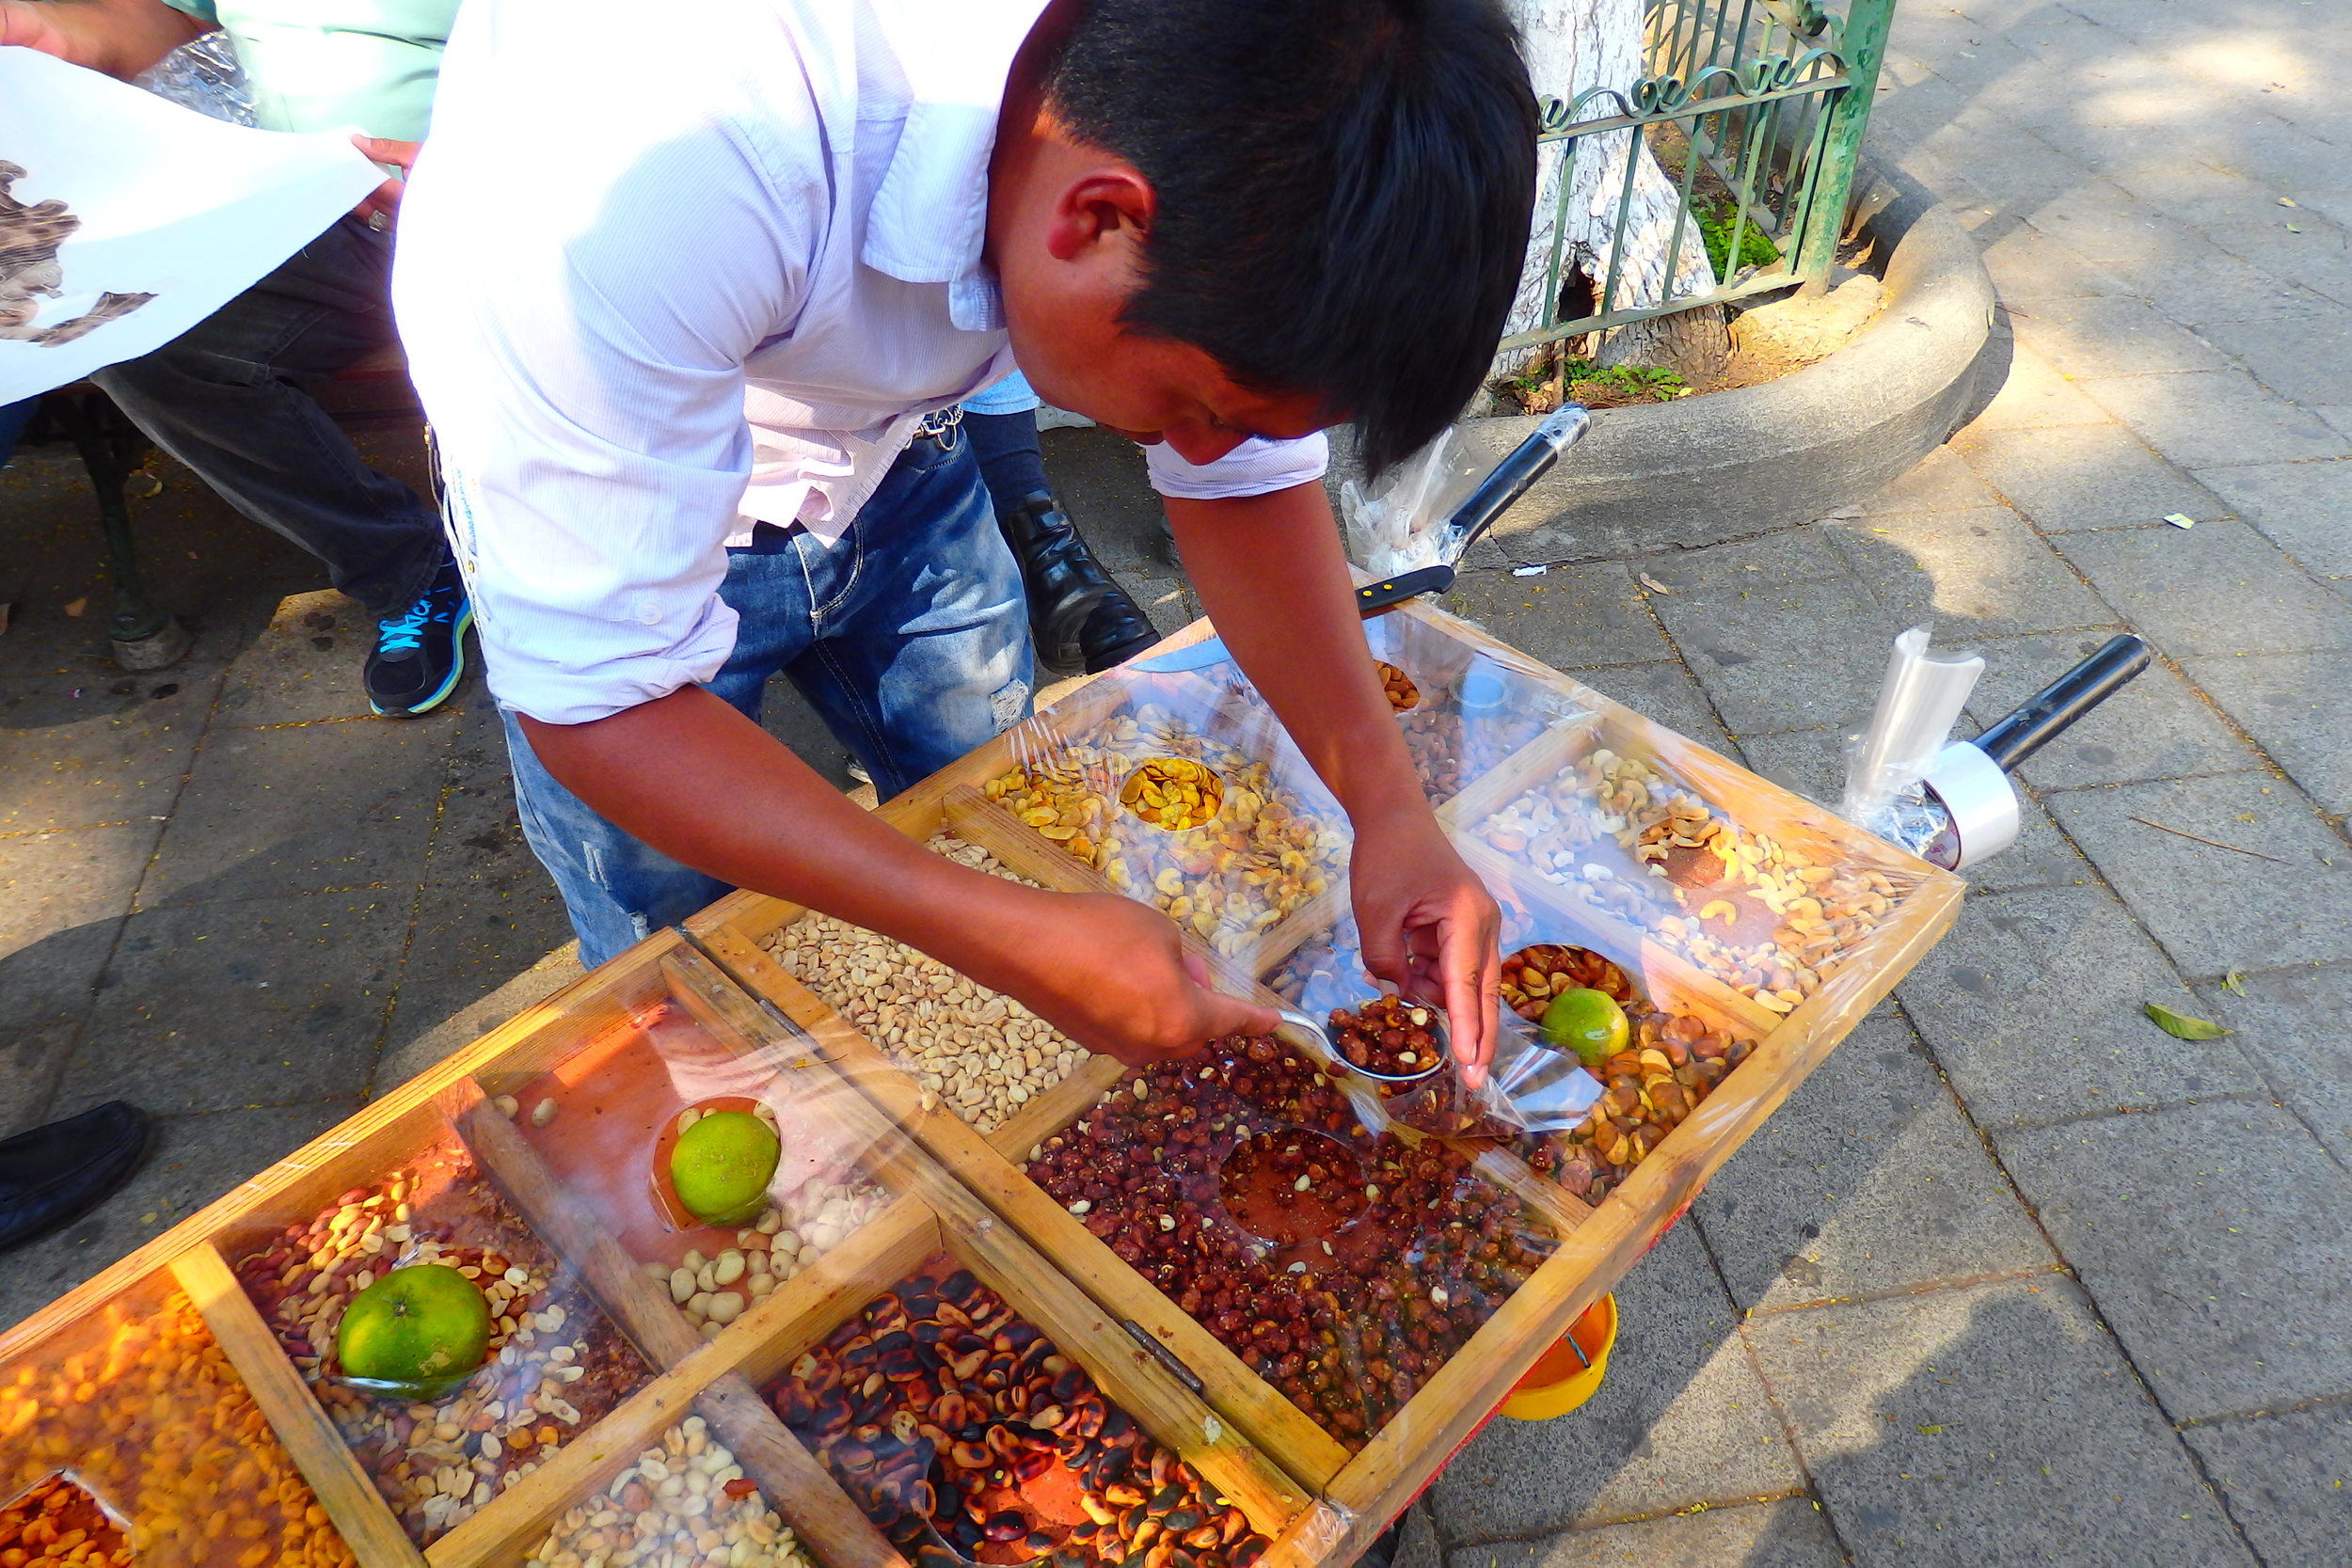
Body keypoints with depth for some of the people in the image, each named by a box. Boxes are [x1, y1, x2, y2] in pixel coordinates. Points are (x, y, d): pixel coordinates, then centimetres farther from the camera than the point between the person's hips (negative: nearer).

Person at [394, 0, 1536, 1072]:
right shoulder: (649, 164, -44)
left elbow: (1248, 476, -13)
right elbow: (596, 702, -37)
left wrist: (1388, 801, -24)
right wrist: (1022, 943, -41)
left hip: (892, 459, 5)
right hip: (609, 515, -4)